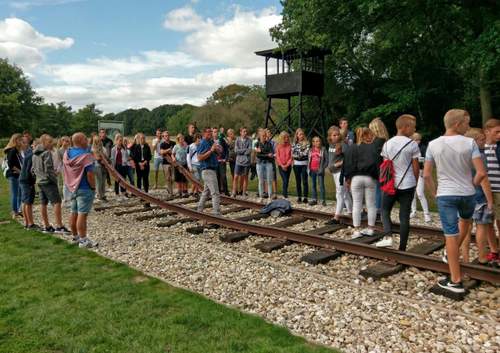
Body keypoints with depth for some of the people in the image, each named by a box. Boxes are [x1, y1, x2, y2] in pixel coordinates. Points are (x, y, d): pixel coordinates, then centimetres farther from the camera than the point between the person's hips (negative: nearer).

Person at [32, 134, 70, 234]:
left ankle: (46, 226, 16)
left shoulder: (35, 154, 14)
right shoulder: (47, 153, -14)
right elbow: (48, 169, -18)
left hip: (39, 181, 9)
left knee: (43, 204, 10)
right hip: (48, 181, -9)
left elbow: (33, 169, 17)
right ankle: (59, 226, -15)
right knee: (56, 202, -10)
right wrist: (55, 177, -8)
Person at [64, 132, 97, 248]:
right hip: (84, 189, -8)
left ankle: (75, 237, 26)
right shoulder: (85, 155, -17)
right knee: (82, 214, -5)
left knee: (74, 213, 15)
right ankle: (83, 240, -1)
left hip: (72, 187, 8)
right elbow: (89, 174, -21)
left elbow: (65, 171, 15)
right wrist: (93, 187, -10)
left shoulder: (67, 154, 8)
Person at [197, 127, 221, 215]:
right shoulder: (202, 143, -10)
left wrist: (217, 150, -3)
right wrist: (211, 150, -22)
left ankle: (199, 211, 28)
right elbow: (200, 158, -20)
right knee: (215, 194, -12)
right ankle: (217, 214, -12)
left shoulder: (211, 142, 14)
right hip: (207, 170, -10)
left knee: (206, 192, 18)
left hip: (212, 170, 10)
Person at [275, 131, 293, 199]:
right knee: (285, 180, -12)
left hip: (288, 166, 2)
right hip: (281, 166, -2)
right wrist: (282, 165, -8)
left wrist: (287, 165, -8)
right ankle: (285, 196, -7)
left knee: (287, 181, 4)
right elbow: (277, 156, 0)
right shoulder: (278, 146, 0)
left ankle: (284, 194, 15)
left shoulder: (289, 146, 3)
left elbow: (291, 156, 1)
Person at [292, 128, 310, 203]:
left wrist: (298, 153, -5)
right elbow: (293, 153, -1)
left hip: (304, 164, -3)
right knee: (298, 181, 8)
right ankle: (299, 197, 14)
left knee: (305, 181, -2)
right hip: (296, 164, 3)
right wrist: (302, 153, -8)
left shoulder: (306, 143, -1)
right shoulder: (294, 143, 7)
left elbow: (306, 153, -11)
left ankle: (305, 197, 2)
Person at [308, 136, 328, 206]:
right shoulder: (311, 150, 10)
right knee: (313, 185, 10)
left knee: (321, 185, -2)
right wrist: (308, 169, 5)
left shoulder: (323, 149, -3)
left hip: (319, 170, -5)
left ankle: (323, 200, 2)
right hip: (312, 170, 5)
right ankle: (314, 199, 17)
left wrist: (322, 168, -11)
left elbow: (326, 160, -4)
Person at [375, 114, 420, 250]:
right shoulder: (412, 144, -7)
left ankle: (388, 237, -2)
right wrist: (415, 182, 12)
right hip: (407, 185, -1)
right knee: (404, 216, 5)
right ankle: (402, 248, 10)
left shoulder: (387, 144, 2)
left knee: (385, 210, 18)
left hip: (391, 184, 2)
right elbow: (416, 167, -3)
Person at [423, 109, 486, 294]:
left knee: (451, 236, 3)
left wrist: (434, 192, 11)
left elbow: (426, 175, -3)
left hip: (445, 195, 0)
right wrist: (472, 186, 8)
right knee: (465, 221, 32)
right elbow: (481, 173, -11)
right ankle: (450, 255, 38)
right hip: (467, 194, 1)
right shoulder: (470, 143, -8)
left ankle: (456, 281, 10)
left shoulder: (433, 144, -4)